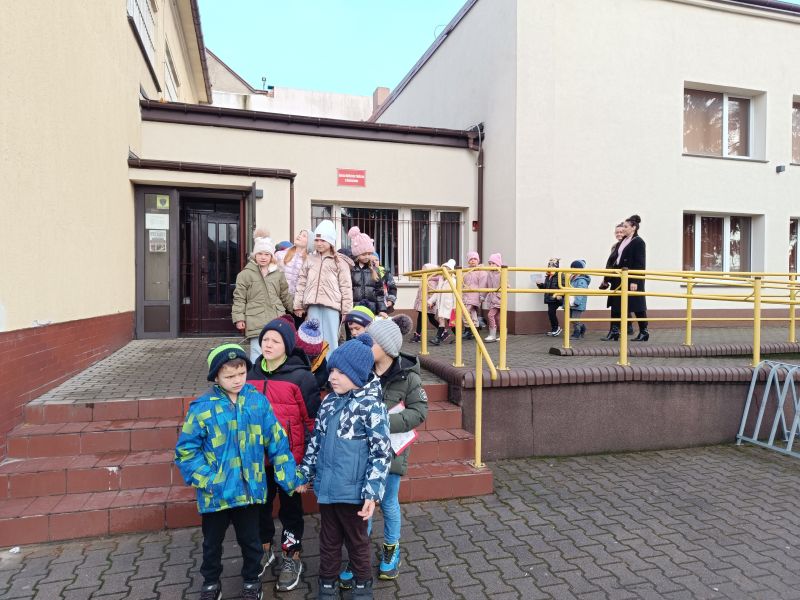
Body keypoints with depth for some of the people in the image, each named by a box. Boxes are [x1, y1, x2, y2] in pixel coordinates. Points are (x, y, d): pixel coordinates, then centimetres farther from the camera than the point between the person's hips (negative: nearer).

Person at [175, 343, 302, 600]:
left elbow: (276, 442, -2)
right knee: (212, 542, 21)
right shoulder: (202, 407, -14)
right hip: (216, 493, -1)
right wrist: (206, 479, -16)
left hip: (249, 490, 1)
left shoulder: (257, 400, -8)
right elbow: (185, 450, -9)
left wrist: (290, 476, -2)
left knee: (250, 539, 19)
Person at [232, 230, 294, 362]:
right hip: (256, 322, -4)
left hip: (277, 320, 4)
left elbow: (285, 296, 21)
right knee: (257, 353, -7)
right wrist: (239, 318, -5)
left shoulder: (278, 274, 11)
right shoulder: (246, 274, 1)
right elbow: (239, 298, 0)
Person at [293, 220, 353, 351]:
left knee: (330, 340, -1)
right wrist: (298, 305, 8)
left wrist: (346, 311, -3)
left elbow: (346, 287, 2)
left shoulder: (340, 261, 5)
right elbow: (301, 283, 15)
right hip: (313, 305, 3)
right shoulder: (309, 259, 16)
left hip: (331, 305, -3)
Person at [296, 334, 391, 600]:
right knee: (329, 539, 22)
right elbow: (316, 440, 13)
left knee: (357, 541, 16)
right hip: (326, 487, 5)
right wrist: (305, 473, 15)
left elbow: (381, 453, -17)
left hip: (352, 490, -5)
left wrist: (372, 492, -19)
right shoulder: (330, 401, 2)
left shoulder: (371, 405, -18)